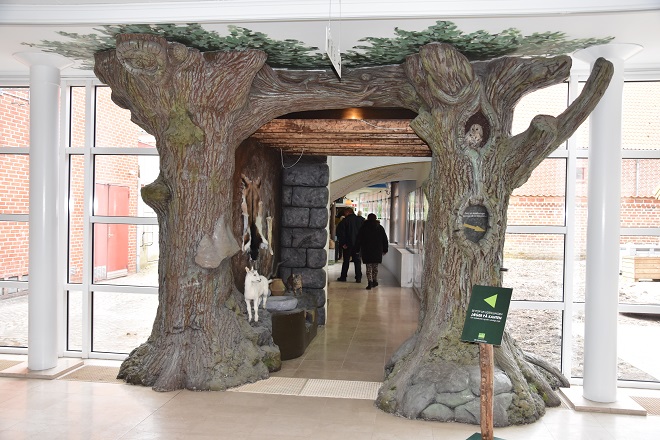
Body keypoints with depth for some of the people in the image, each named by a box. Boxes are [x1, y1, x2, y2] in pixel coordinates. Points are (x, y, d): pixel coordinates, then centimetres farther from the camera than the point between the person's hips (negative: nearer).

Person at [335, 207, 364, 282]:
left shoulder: (344, 221, -8)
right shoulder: (361, 220, 3)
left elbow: (339, 232, -13)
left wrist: (342, 243, -9)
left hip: (348, 245, -3)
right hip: (358, 244, 3)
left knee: (346, 261, 7)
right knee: (357, 261, 8)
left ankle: (343, 277, 13)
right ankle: (358, 278, 6)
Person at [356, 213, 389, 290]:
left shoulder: (363, 228, 1)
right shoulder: (380, 228, 4)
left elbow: (359, 240, 1)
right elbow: (385, 240, 7)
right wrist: (385, 250, 13)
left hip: (366, 251, -1)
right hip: (377, 251, 2)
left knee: (369, 267, 0)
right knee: (375, 267, 14)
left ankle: (370, 282, -13)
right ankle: (375, 281, 18)